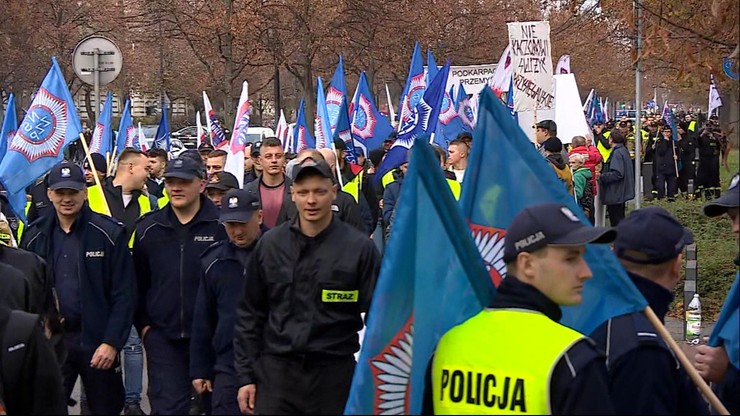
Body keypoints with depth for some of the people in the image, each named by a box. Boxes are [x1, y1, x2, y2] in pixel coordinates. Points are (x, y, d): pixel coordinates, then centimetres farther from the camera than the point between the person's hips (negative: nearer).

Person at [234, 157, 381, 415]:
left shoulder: (359, 247, -4)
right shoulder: (270, 244, 4)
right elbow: (250, 314, 9)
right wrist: (245, 375, 5)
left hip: (335, 374, -1)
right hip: (276, 372, 1)